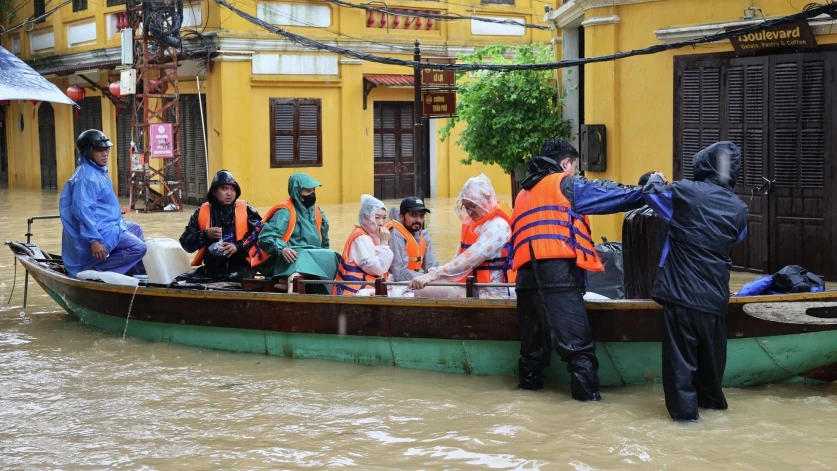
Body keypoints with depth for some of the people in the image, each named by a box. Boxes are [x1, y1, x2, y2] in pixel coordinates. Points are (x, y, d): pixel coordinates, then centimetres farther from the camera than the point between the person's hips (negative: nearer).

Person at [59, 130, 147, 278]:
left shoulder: (99, 170, 11)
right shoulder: (86, 176, -21)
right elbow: (82, 209, -28)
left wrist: (119, 220, 29)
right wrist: (94, 240, -33)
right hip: (100, 229, -11)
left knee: (136, 229, 30)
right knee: (138, 248, -21)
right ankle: (95, 270, -20)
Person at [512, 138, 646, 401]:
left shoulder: (524, 193, 28)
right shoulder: (566, 184, 7)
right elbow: (609, 195, 4)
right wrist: (645, 192, 13)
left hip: (527, 274, 7)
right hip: (558, 273, -7)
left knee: (533, 338, 16)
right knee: (577, 339, -6)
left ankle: (529, 382, 22)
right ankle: (587, 392, -8)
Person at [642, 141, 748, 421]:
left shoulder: (685, 191, -8)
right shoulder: (738, 208, 2)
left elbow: (651, 195, 11)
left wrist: (656, 181, 32)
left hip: (681, 291, -4)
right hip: (714, 294, 4)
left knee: (680, 352, 2)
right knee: (711, 351, 20)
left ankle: (684, 408, 1)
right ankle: (711, 399, 34)